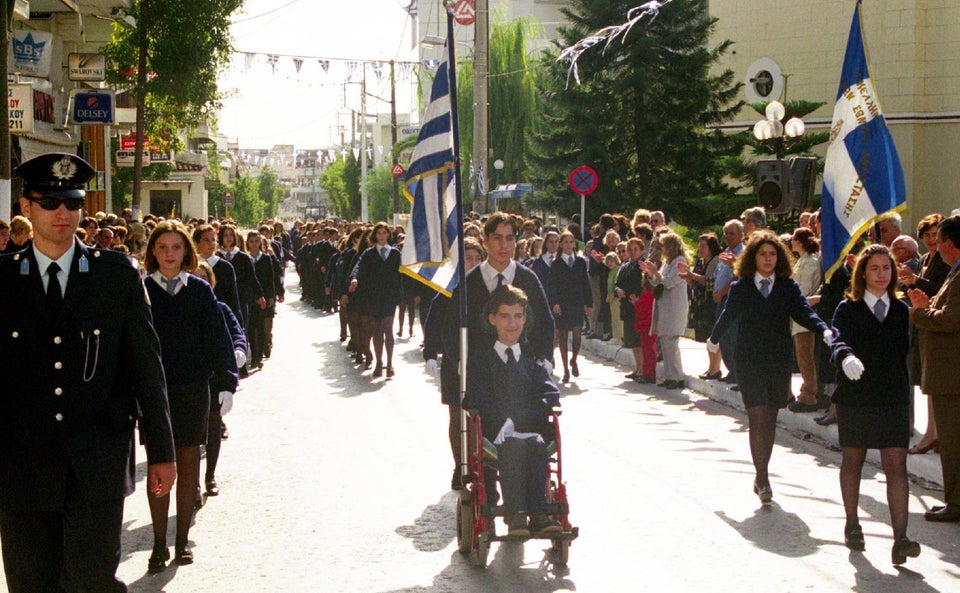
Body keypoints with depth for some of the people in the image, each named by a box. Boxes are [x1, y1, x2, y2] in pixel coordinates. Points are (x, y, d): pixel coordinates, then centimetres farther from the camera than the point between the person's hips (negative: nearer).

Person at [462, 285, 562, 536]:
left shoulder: (533, 361, 23)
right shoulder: (480, 361, 17)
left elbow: (551, 395, 5)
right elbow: (477, 402, 2)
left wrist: (517, 420, -13)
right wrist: (503, 425, -18)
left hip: (531, 430, 2)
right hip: (497, 434, -2)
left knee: (537, 445, -35)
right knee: (514, 446, -36)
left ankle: (538, 514, -44)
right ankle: (515, 515, -46)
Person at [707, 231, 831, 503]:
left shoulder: (788, 287, 2)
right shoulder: (740, 289, 1)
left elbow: (804, 312, -10)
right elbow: (728, 316, 16)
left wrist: (824, 330, -29)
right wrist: (714, 339, 30)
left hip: (780, 362, 2)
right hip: (749, 362, -2)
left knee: (770, 419, 10)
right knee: (757, 418, -12)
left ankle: (762, 476, 22)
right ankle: (762, 479, -11)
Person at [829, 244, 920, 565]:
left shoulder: (901, 311, 8)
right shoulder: (848, 309, -2)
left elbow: (904, 352, 13)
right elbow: (838, 341, -20)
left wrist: (904, 393, 12)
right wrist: (846, 357, -41)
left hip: (893, 398, 1)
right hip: (855, 396, -1)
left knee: (896, 466, -9)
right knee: (852, 461, 12)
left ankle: (900, 538, -16)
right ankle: (852, 525, 30)